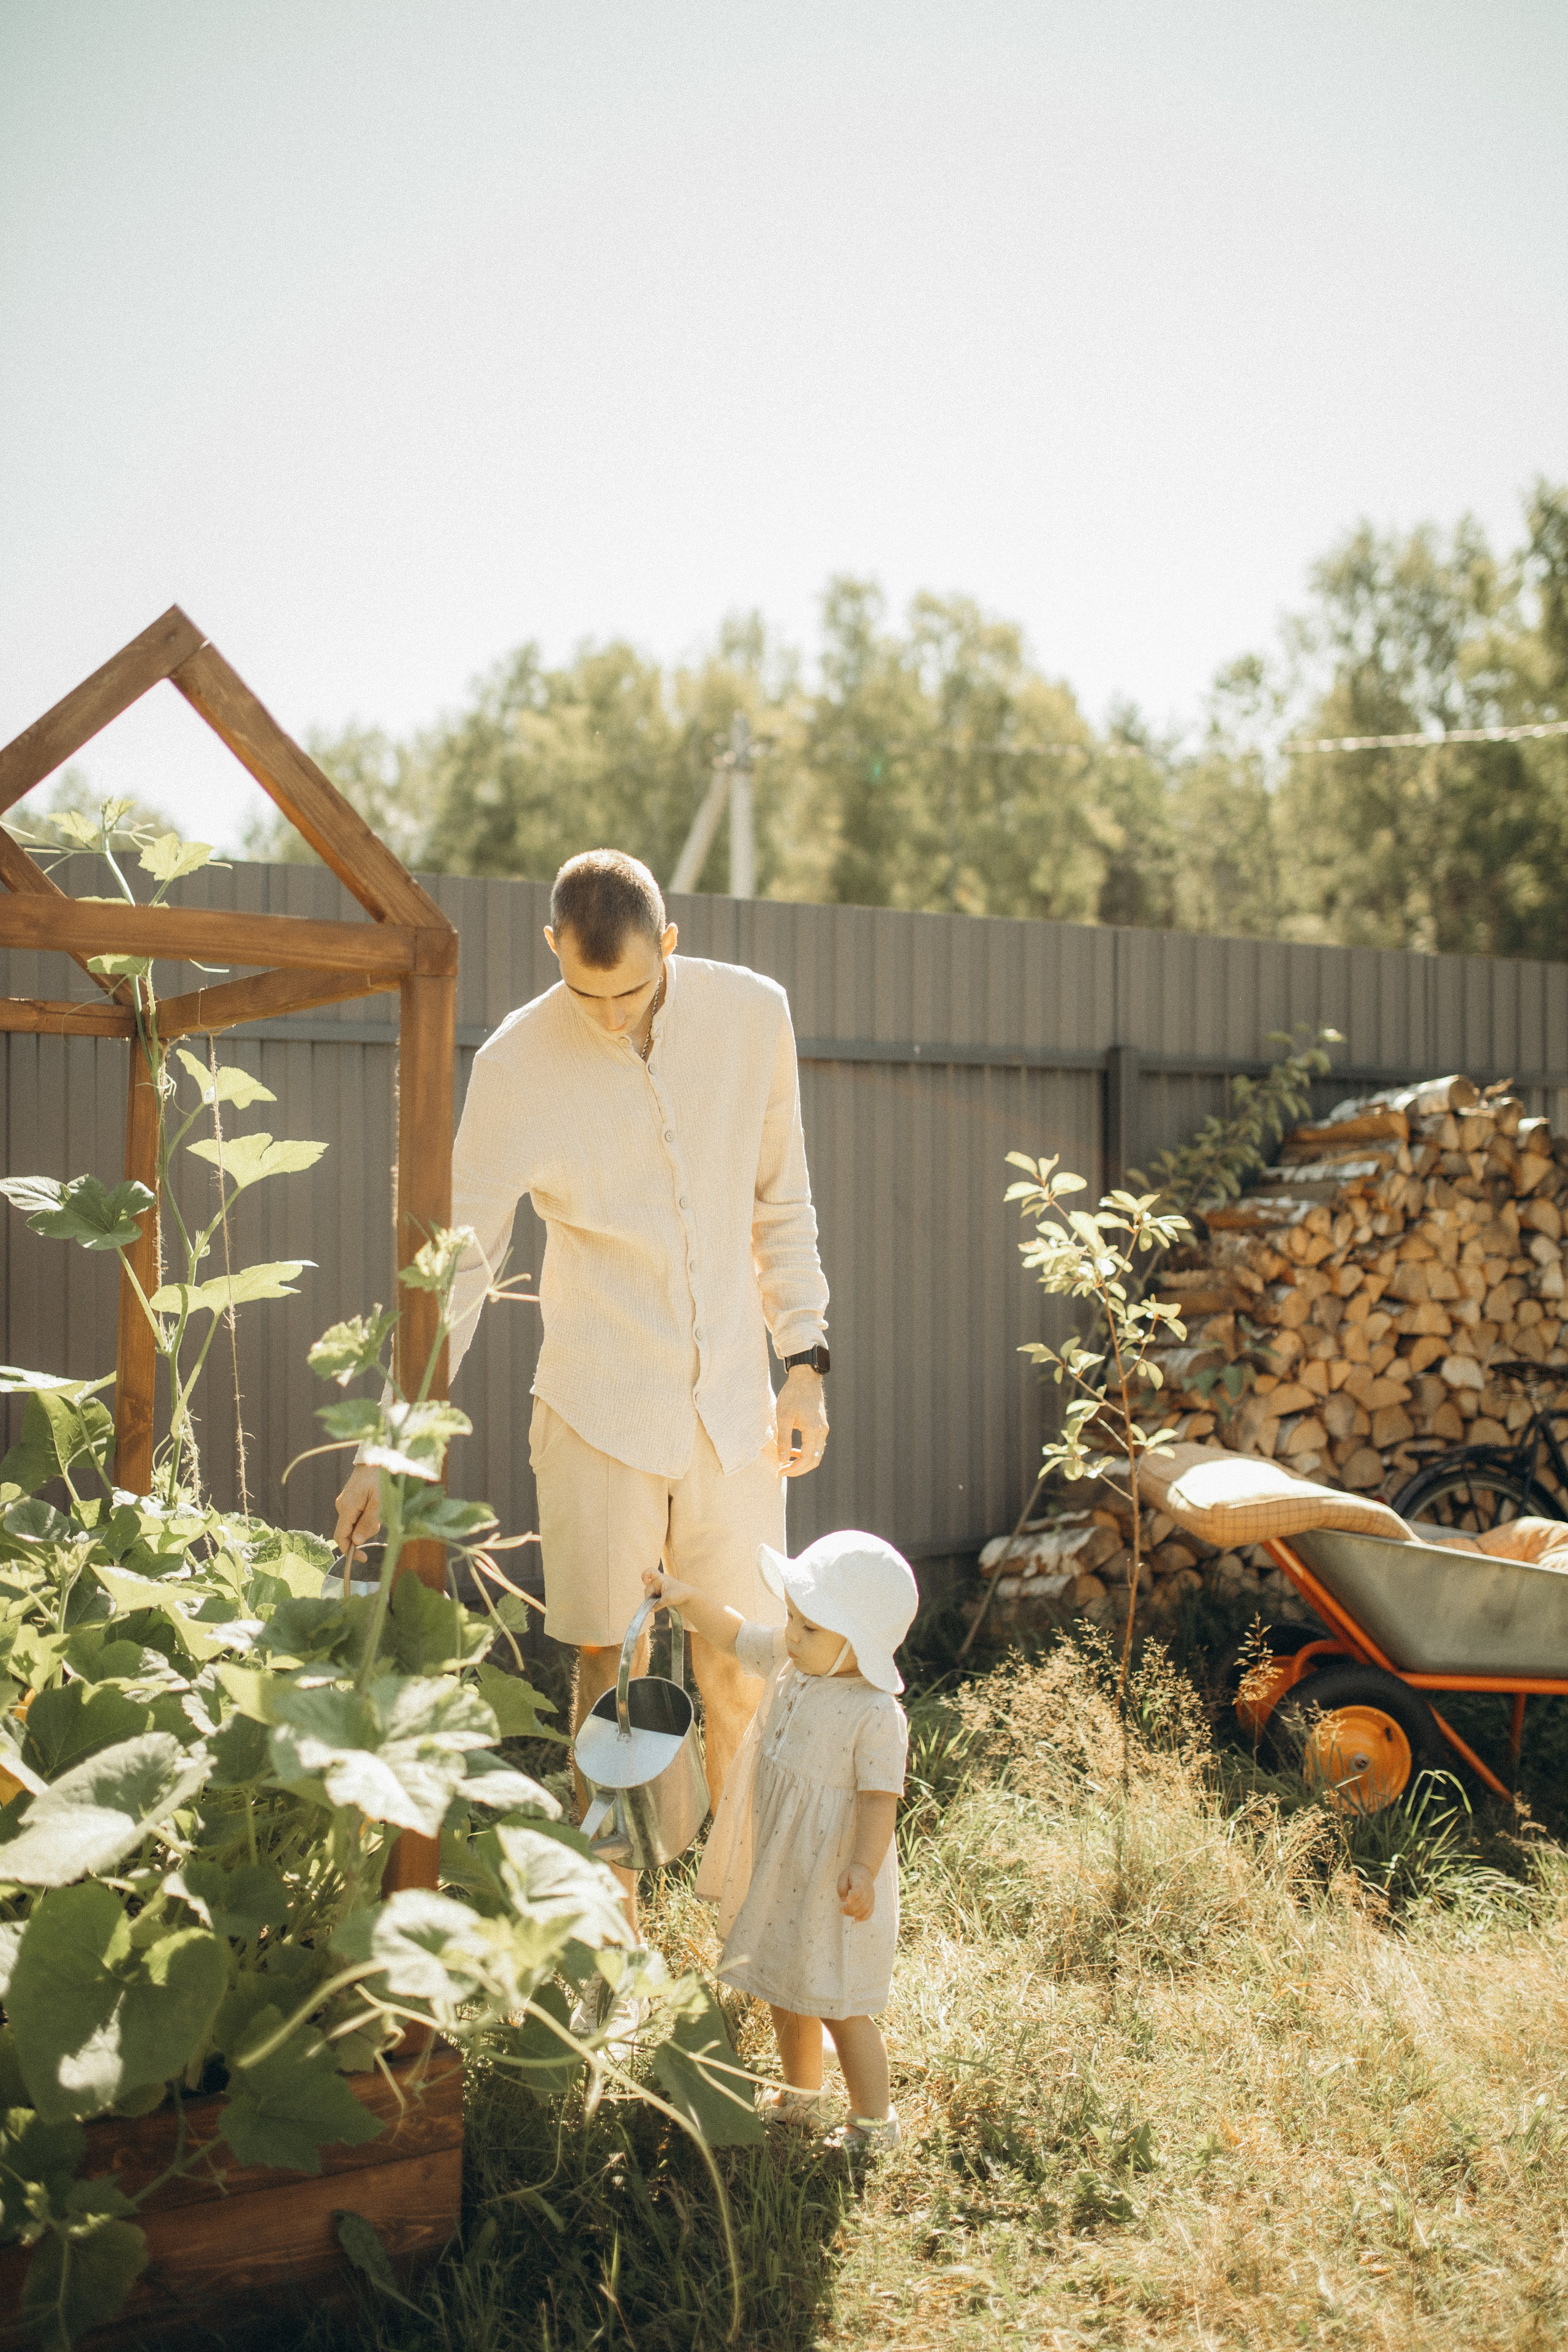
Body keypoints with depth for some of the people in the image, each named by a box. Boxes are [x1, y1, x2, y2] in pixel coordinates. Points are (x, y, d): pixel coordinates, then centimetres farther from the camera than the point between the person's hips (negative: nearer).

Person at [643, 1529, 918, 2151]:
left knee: (837, 2006, 7)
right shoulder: (786, 1660, -4)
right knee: (785, 1992, 24)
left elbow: (878, 1799, -25)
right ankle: (798, 2094, 46)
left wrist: (863, 1870, -35)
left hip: (831, 1883, -8)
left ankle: (874, 2122, 27)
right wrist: (686, 1598, 0)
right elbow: (733, 1635, 12)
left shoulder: (876, 1716, -26)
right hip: (776, 1871, 8)